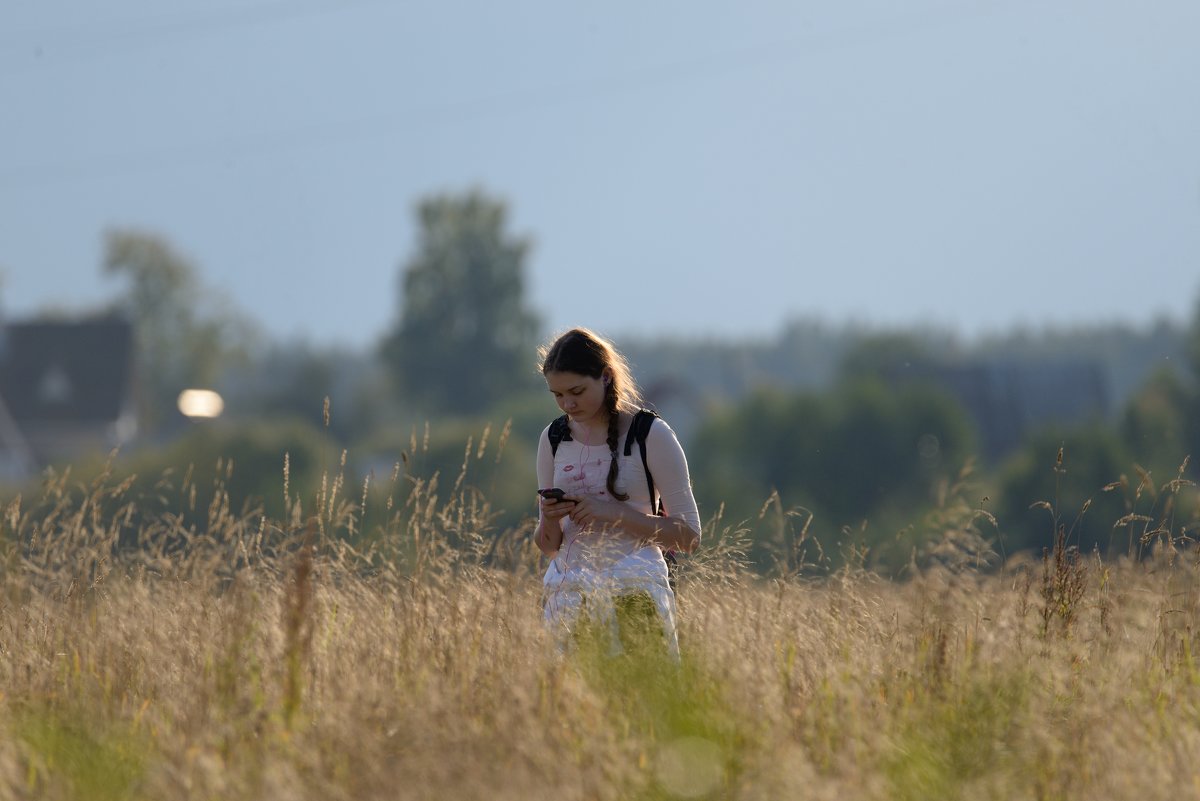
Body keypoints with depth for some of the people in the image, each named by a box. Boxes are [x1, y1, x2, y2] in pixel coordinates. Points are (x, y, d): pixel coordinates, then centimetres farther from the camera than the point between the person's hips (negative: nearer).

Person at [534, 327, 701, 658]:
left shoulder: (650, 435, -3)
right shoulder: (554, 439, 11)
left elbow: (688, 535, -5)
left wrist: (615, 513, -15)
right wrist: (549, 521, -5)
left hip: (634, 590, -4)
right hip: (568, 590, 4)